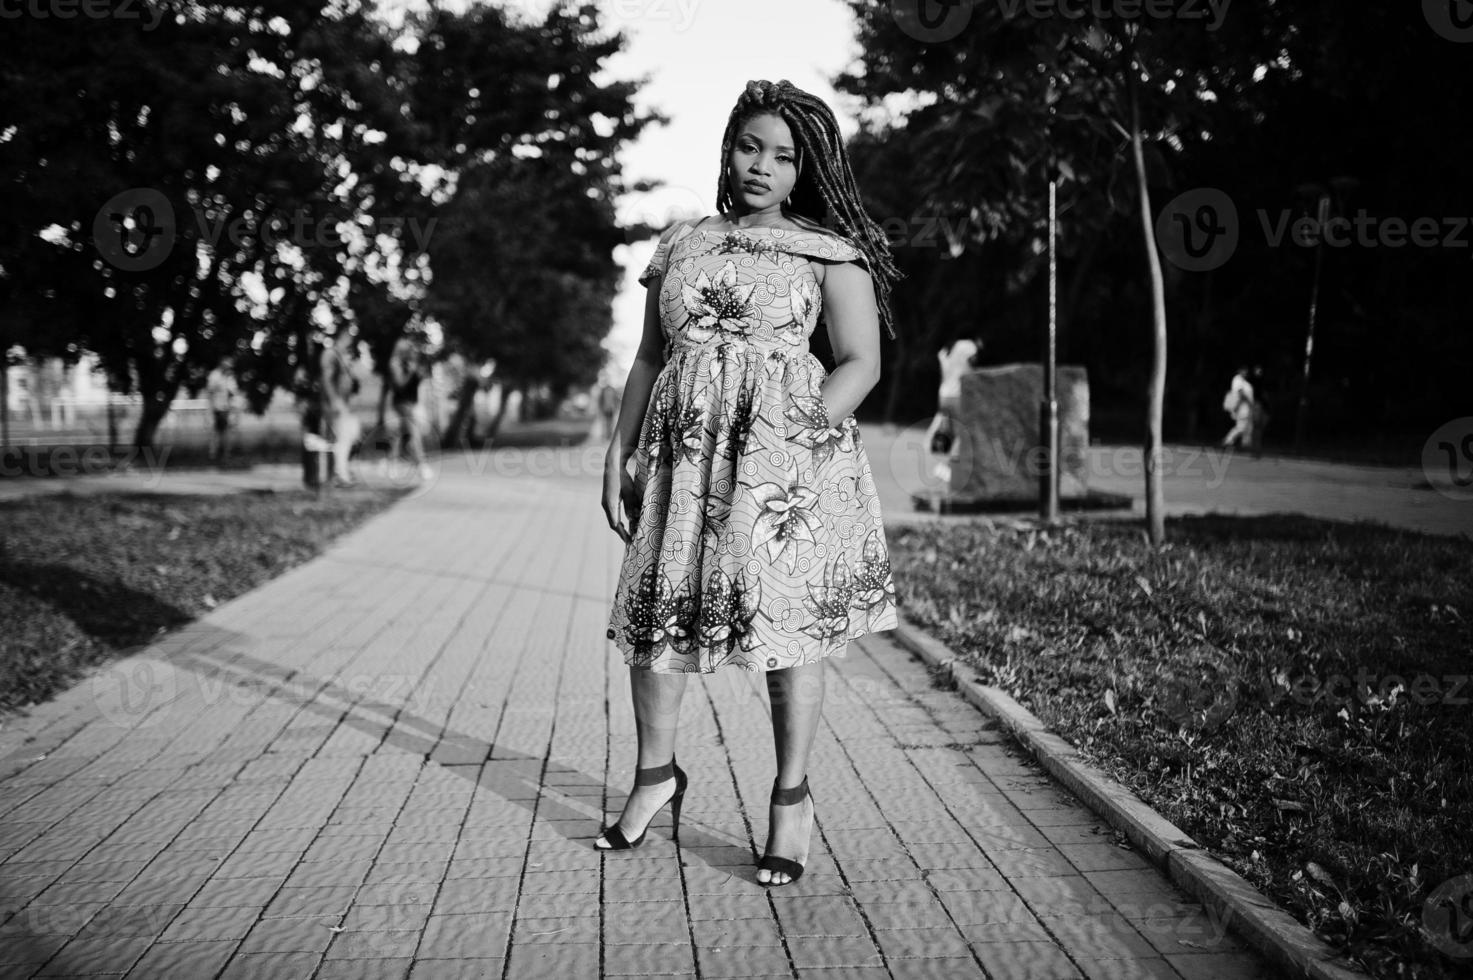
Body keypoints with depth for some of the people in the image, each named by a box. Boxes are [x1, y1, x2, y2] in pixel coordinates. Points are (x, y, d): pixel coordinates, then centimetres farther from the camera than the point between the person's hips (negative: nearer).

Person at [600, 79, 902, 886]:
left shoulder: (829, 250, 3)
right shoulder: (682, 244, 15)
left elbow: (861, 363, -2)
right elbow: (649, 358, 18)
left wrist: (805, 433, -16)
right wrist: (619, 449, 11)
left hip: (785, 455, -3)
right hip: (683, 451, 4)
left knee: (789, 622, -2)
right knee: (651, 609, 4)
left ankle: (791, 797, 14)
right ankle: (655, 773, 26)